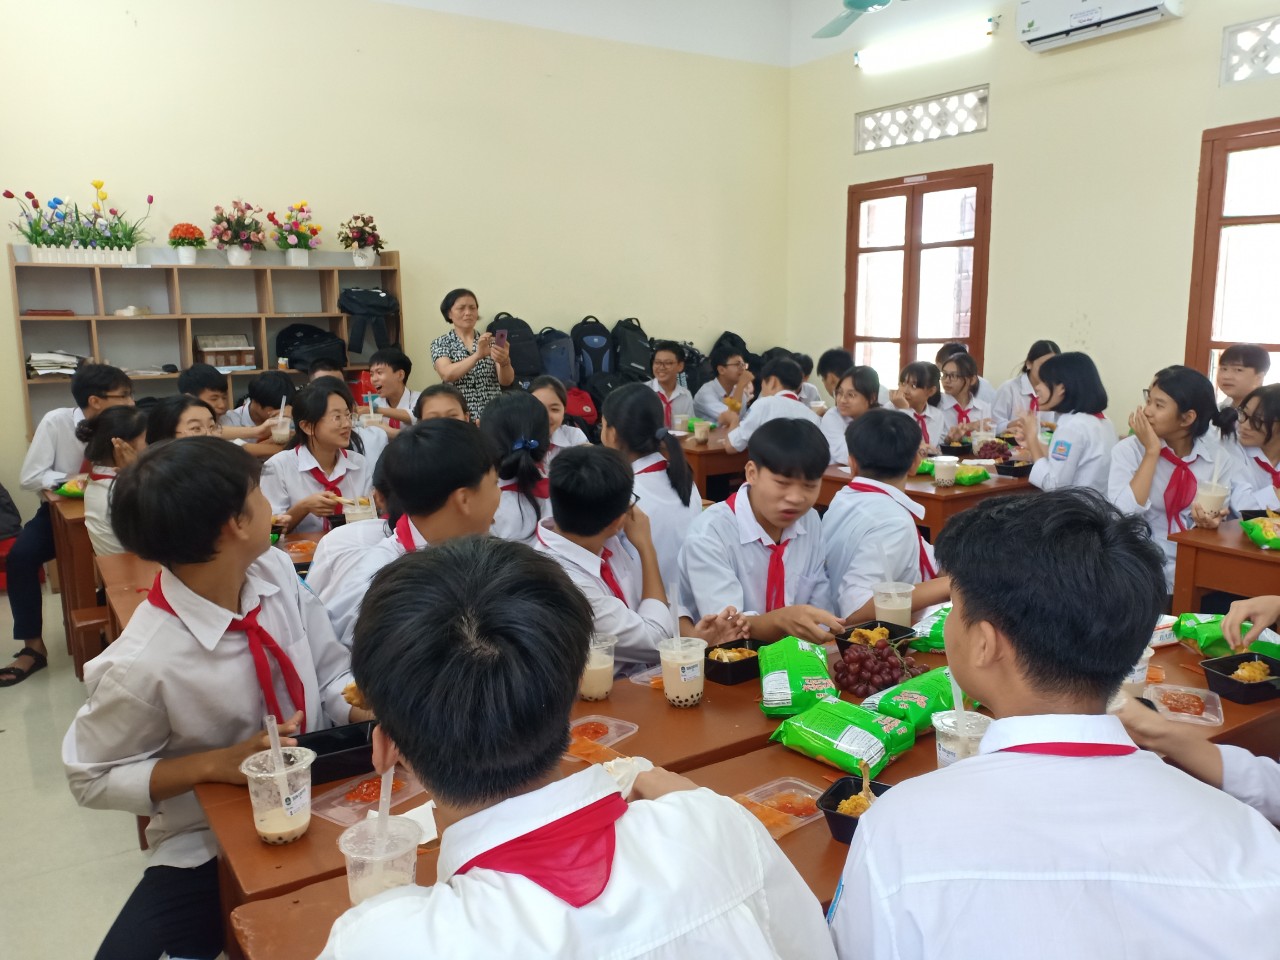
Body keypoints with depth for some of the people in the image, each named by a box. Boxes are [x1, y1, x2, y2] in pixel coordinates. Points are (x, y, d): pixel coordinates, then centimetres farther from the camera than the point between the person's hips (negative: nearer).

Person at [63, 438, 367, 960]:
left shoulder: (276, 570, -13)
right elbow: (93, 779, -10)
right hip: (217, 844, -3)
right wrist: (217, 763, -22)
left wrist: (383, 720, -19)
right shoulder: (142, 664, -26)